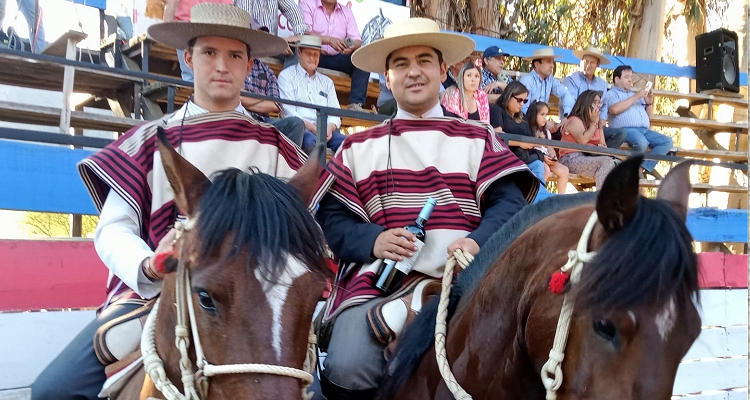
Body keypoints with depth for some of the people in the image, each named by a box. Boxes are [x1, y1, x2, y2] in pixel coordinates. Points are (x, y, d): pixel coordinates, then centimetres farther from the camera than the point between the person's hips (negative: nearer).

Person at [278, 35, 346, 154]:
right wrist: (312, 128, -16)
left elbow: (335, 113, 16)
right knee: (310, 141, -39)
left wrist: (330, 127, -9)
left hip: (326, 130, 5)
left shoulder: (327, 82, 26)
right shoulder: (287, 76, 11)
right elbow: (289, 111, -2)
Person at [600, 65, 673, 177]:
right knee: (642, 143, -37)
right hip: (626, 129, -7)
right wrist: (636, 97, -7)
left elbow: (648, 116, 30)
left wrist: (649, 103, 10)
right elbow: (615, 109, -12)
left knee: (667, 141, -14)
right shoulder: (611, 94, 12)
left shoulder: (635, 95, 33)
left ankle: (644, 167, -19)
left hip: (644, 130, 7)